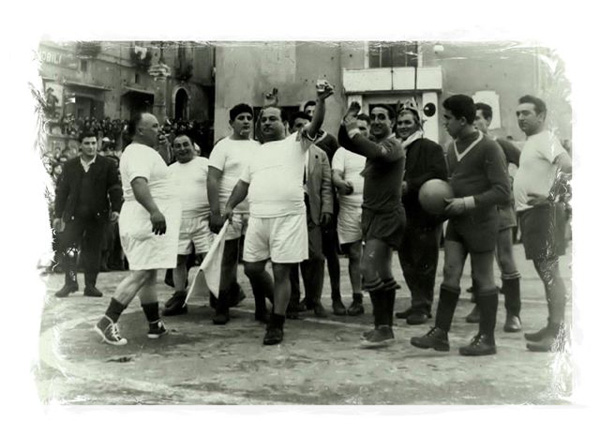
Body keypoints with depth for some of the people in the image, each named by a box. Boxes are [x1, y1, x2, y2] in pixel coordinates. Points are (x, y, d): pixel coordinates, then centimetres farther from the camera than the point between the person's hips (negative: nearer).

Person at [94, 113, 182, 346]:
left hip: (148, 222, 11)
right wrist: (154, 211, -45)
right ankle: (108, 321, -12)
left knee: (149, 275, 13)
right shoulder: (139, 153, -15)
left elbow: (158, 171, 31)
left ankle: (155, 324, 19)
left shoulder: (145, 152, 18)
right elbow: (138, 184, -31)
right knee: (140, 274, -12)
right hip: (148, 222, -11)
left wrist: (163, 150, 14)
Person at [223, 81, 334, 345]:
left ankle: (276, 325, 8)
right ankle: (277, 300, 35)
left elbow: (315, 125, -12)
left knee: (281, 272, -2)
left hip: (288, 217, -6)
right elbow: (244, 182, 24)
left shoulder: (295, 143, 4)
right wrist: (230, 206, 13)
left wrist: (321, 101, -28)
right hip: (258, 218, 6)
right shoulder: (257, 152, 20)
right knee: (252, 268, 10)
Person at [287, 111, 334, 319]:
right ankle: (292, 302, 12)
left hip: (312, 211, 2)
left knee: (315, 257, -3)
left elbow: (326, 184, 10)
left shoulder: (320, 154, 15)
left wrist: (327, 208, -1)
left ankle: (314, 300, 12)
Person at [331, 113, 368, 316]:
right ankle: (357, 299, 14)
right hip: (349, 209, 0)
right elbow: (335, 175, -6)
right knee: (354, 255, 6)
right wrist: (341, 184, -28)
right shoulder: (343, 151, 7)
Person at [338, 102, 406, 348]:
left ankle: (383, 328, -11)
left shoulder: (393, 146, -12)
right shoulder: (374, 142, 12)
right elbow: (344, 142, 5)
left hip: (388, 216, -9)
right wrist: (347, 121, -10)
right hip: (374, 214, 9)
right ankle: (385, 326, 22)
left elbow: (376, 152, -33)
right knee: (383, 273, 13)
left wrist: (354, 131, -26)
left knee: (368, 268, -18)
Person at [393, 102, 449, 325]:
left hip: (425, 215, -7)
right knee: (407, 262, 12)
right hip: (403, 214, 7)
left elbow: (439, 175, -17)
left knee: (424, 262, -3)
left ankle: (423, 307, 4)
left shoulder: (431, 148, -4)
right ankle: (417, 303, 22)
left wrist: (409, 185, -20)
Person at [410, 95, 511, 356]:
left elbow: (503, 191, -18)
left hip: (480, 223, -6)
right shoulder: (453, 148, 10)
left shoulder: (488, 148, -13)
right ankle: (440, 333, 5)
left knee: (483, 280, 3)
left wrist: (467, 203, -22)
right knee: (450, 274, 2)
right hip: (456, 222, 7)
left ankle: (486, 338, 13)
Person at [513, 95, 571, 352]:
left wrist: (551, 196, -30)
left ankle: (558, 333, -4)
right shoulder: (531, 142, 18)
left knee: (550, 272, -8)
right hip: (529, 212, 10)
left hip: (542, 212, -10)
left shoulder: (546, 140, -12)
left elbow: (567, 167, -27)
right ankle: (552, 328, 23)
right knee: (543, 271, 14)